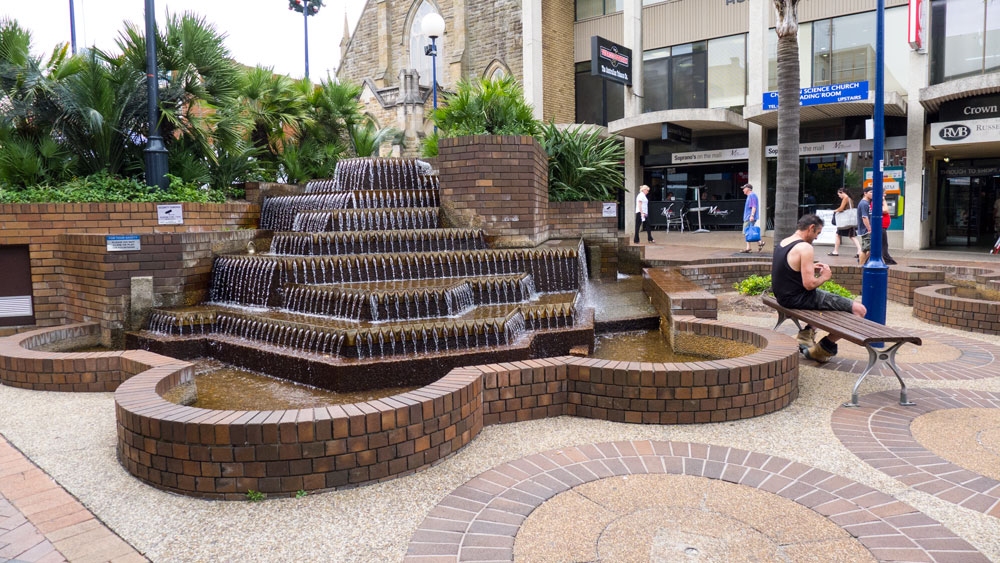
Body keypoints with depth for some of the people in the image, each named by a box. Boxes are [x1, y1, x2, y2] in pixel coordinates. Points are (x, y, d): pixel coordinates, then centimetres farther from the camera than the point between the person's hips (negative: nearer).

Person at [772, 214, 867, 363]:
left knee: (822, 296, 39)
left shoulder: (781, 243, 9)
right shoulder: (805, 247, -18)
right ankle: (823, 349, -1)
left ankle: (806, 334, 31)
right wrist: (824, 276, -4)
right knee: (859, 310, -9)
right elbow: (809, 284, -24)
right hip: (799, 299, -10)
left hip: (782, 297, 10)